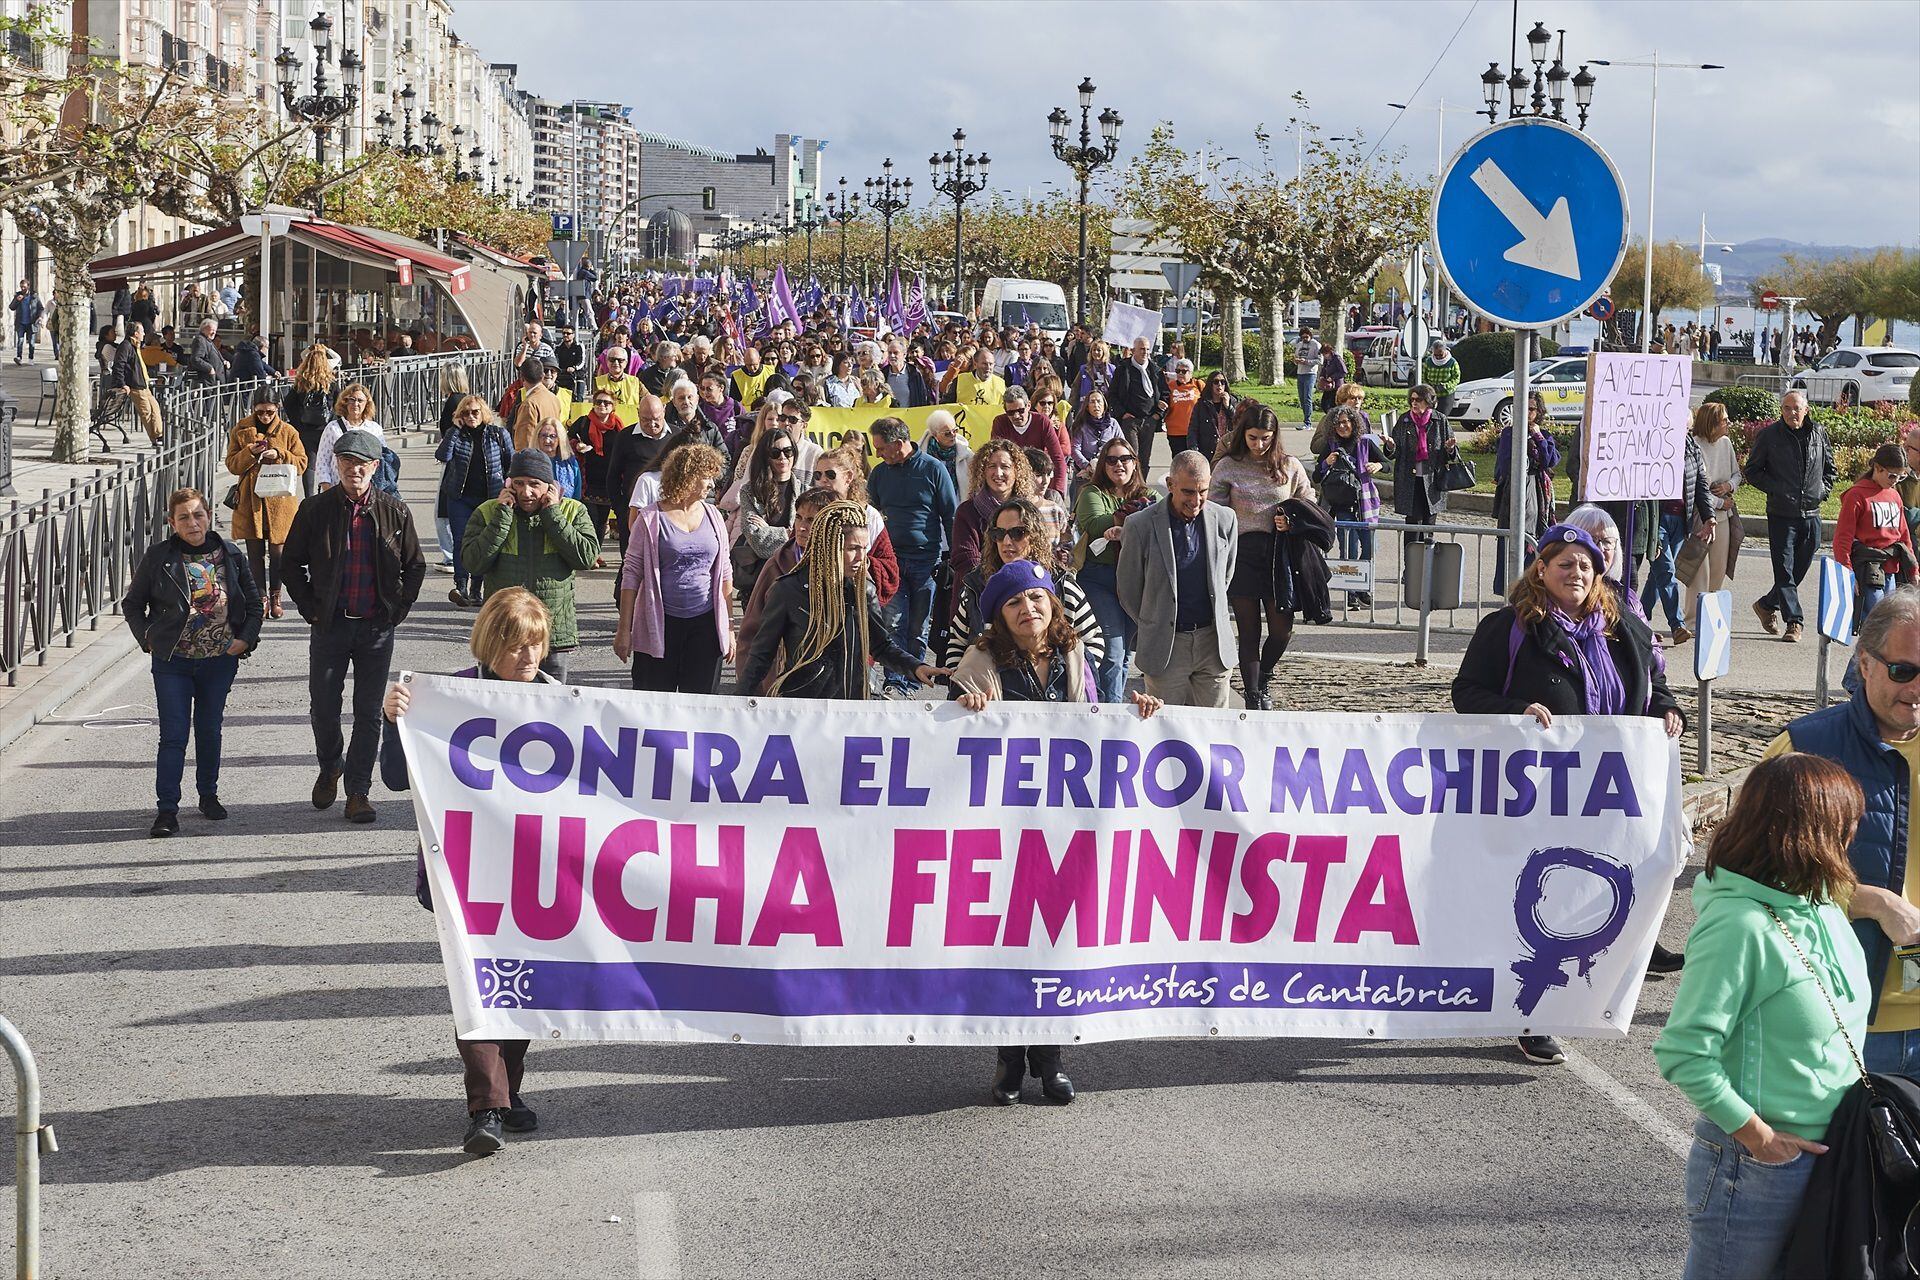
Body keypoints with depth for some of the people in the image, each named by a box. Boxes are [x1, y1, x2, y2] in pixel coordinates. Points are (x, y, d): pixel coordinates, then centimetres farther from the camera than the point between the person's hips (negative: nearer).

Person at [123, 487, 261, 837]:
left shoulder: (230, 555, 1)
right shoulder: (158, 557, -4)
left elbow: (253, 603, 11)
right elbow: (132, 604, 6)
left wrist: (245, 638, -1)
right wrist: (148, 639, -3)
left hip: (220, 661, 2)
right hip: (172, 663, -2)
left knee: (209, 730, 14)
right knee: (173, 735, -5)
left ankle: (208, 795, 32)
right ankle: (167, 810, -4)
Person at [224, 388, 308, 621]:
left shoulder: (288, 433, 4)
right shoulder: (240, 430, 5)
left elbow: (301, 463, 4)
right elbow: (232, 464, 4)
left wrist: (279, 455, -13)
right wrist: (249, 453, -15)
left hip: (279, 500, -1)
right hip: (250, 499, 1)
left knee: (277, 551, -1)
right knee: (255, 551, 2)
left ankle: (275, 597, 14)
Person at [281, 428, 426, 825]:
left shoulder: (394, 512, 0)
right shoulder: (315, 510, -1)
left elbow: (416, 565, 10)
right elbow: (291, 562, 8)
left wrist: (398, 610, 3)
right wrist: (310, 609, 1)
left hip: (377, 626, 0)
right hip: (330, 625, 0)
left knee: (369, 713, 1)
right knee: (324, 709, 5)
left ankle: (358, 791, 9)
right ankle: (330, 769, 32)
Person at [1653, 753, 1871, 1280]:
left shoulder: (1820, 905, 4)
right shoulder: (1739, 926, -22)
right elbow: (1683, 1053, -23)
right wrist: (1756, 1134, -18)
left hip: (1826, 1153, 8)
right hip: (1755, 1170, -8)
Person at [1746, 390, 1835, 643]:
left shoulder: (1819, 433, 8)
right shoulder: (1769, 435, -3)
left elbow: (1830, 468, 21)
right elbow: (1752, 471, 3)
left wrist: (1822, 491, 6)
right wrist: (1775, 489, -9)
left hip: (1811, 514, 4)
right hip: (1781, 514, -4)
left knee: (1800, 568, 10)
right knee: (1785, 571, -7)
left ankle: (1768, 605, 30)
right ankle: (1794, 622, -4)